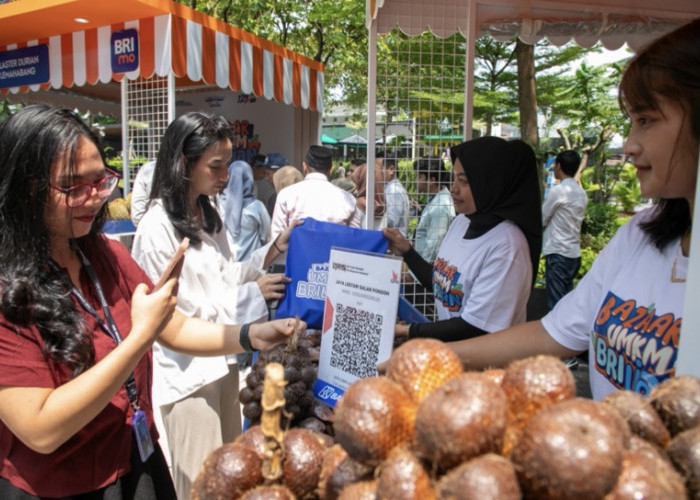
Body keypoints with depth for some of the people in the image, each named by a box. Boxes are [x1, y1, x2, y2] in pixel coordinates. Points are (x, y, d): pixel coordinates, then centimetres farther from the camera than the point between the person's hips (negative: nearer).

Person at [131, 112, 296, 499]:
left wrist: (271, 252, -2)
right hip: (187, 372, -7)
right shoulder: (157, 227, -19)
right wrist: (250, 295, -19)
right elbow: (175, 315, -18)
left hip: (223, 360, 8)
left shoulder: (208, 214, 5)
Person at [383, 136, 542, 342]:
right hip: (447, 347, 7)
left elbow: (475, 327, -19)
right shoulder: (462, 221, 3)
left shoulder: (506, 244, -20)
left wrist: (408, 330, -13)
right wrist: (407, 251, 4)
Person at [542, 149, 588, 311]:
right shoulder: (582, 193, 9)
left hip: (558, 252, -8)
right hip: (574, 252, 8)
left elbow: (541, 220, -5)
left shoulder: (557, 190, -13)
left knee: (555, 301, -2)